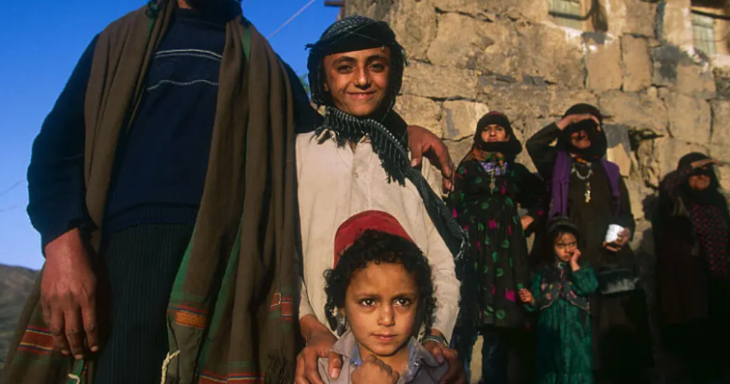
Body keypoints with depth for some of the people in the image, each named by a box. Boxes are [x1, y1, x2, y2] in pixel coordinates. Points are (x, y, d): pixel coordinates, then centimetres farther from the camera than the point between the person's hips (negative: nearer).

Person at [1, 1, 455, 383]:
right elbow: (58, 144, 10)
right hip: (136, 240, -1)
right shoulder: (120, 42, 20)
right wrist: (63, 244, -8)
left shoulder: (265, 65, 25)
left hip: (234, 254, 2)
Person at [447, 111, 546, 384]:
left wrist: (528, 220, 11)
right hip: (473, 243, -2)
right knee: (467, 310, -9)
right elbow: (454, 205, 3)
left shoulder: (517, 171, 17)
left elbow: (542, 198, 27)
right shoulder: (467, 167, 11)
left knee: (502, 310, 0)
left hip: (505, 246, 2)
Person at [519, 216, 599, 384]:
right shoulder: (544, 271, 6)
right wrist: (530, 299, -16)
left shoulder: (584, 268, 4)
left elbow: (588, 288, -16)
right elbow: (537, 302, 6)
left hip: (575, 331, -1)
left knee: (577, 370, 2)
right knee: (549, 371, 10)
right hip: (550, 331, 1)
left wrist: (574, 265, -12)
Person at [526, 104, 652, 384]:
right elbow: (533, 145, -8)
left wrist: (626, 231, -3)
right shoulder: (558, 165, 12)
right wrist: (567, 120, -2)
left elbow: (626, 214, 19)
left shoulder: (610, 172, 20)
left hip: (611, 259, 2)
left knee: (617, 327, -4)